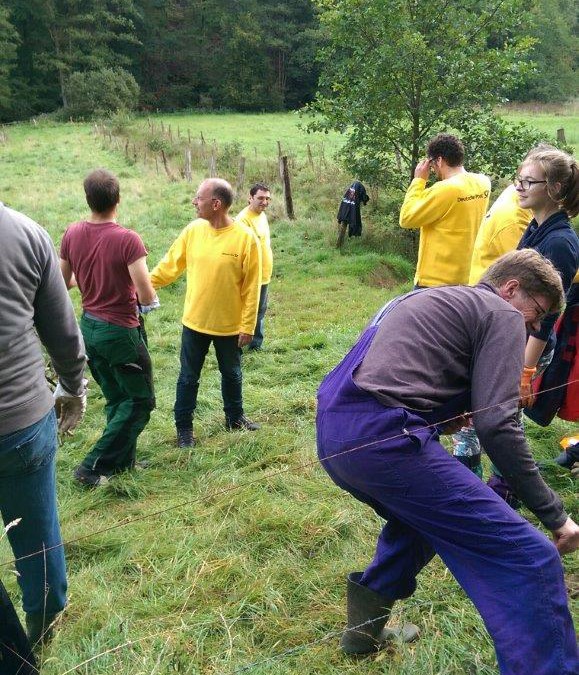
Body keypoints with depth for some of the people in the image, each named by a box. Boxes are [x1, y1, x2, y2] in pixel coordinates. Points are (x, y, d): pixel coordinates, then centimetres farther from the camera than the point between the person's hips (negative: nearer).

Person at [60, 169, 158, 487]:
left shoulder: (72, 234, -4)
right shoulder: (127, 239, -21)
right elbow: (146, 297, -24)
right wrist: (151, 299, -1)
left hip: (89, 327, 7)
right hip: (120, 331, -7)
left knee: (116, 399, 21)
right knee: (140, 401, 9)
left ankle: (122, 461, 30)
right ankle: (92, 467, 7)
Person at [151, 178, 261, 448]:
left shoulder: (245, 238, -15)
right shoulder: (193, 230, -5)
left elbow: (252, 287, -11)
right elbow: (170, 265, 5)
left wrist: (247, 326, -10)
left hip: (230, 325, -2)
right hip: (195, 322, 2)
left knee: (231, 374, 19)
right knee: (188, 377, 11)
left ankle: (235, 417, 41)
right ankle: (184, 426, 27)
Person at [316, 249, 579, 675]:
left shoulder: (433, 300, 31)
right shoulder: (501, 314, 5)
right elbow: (496, 425, -8)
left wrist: (447, 416, 23)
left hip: (332, 433, 10)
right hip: (381, 438, -10)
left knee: (422, 515, 36)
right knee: (530, 560, -5)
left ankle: (365, 628, 41)